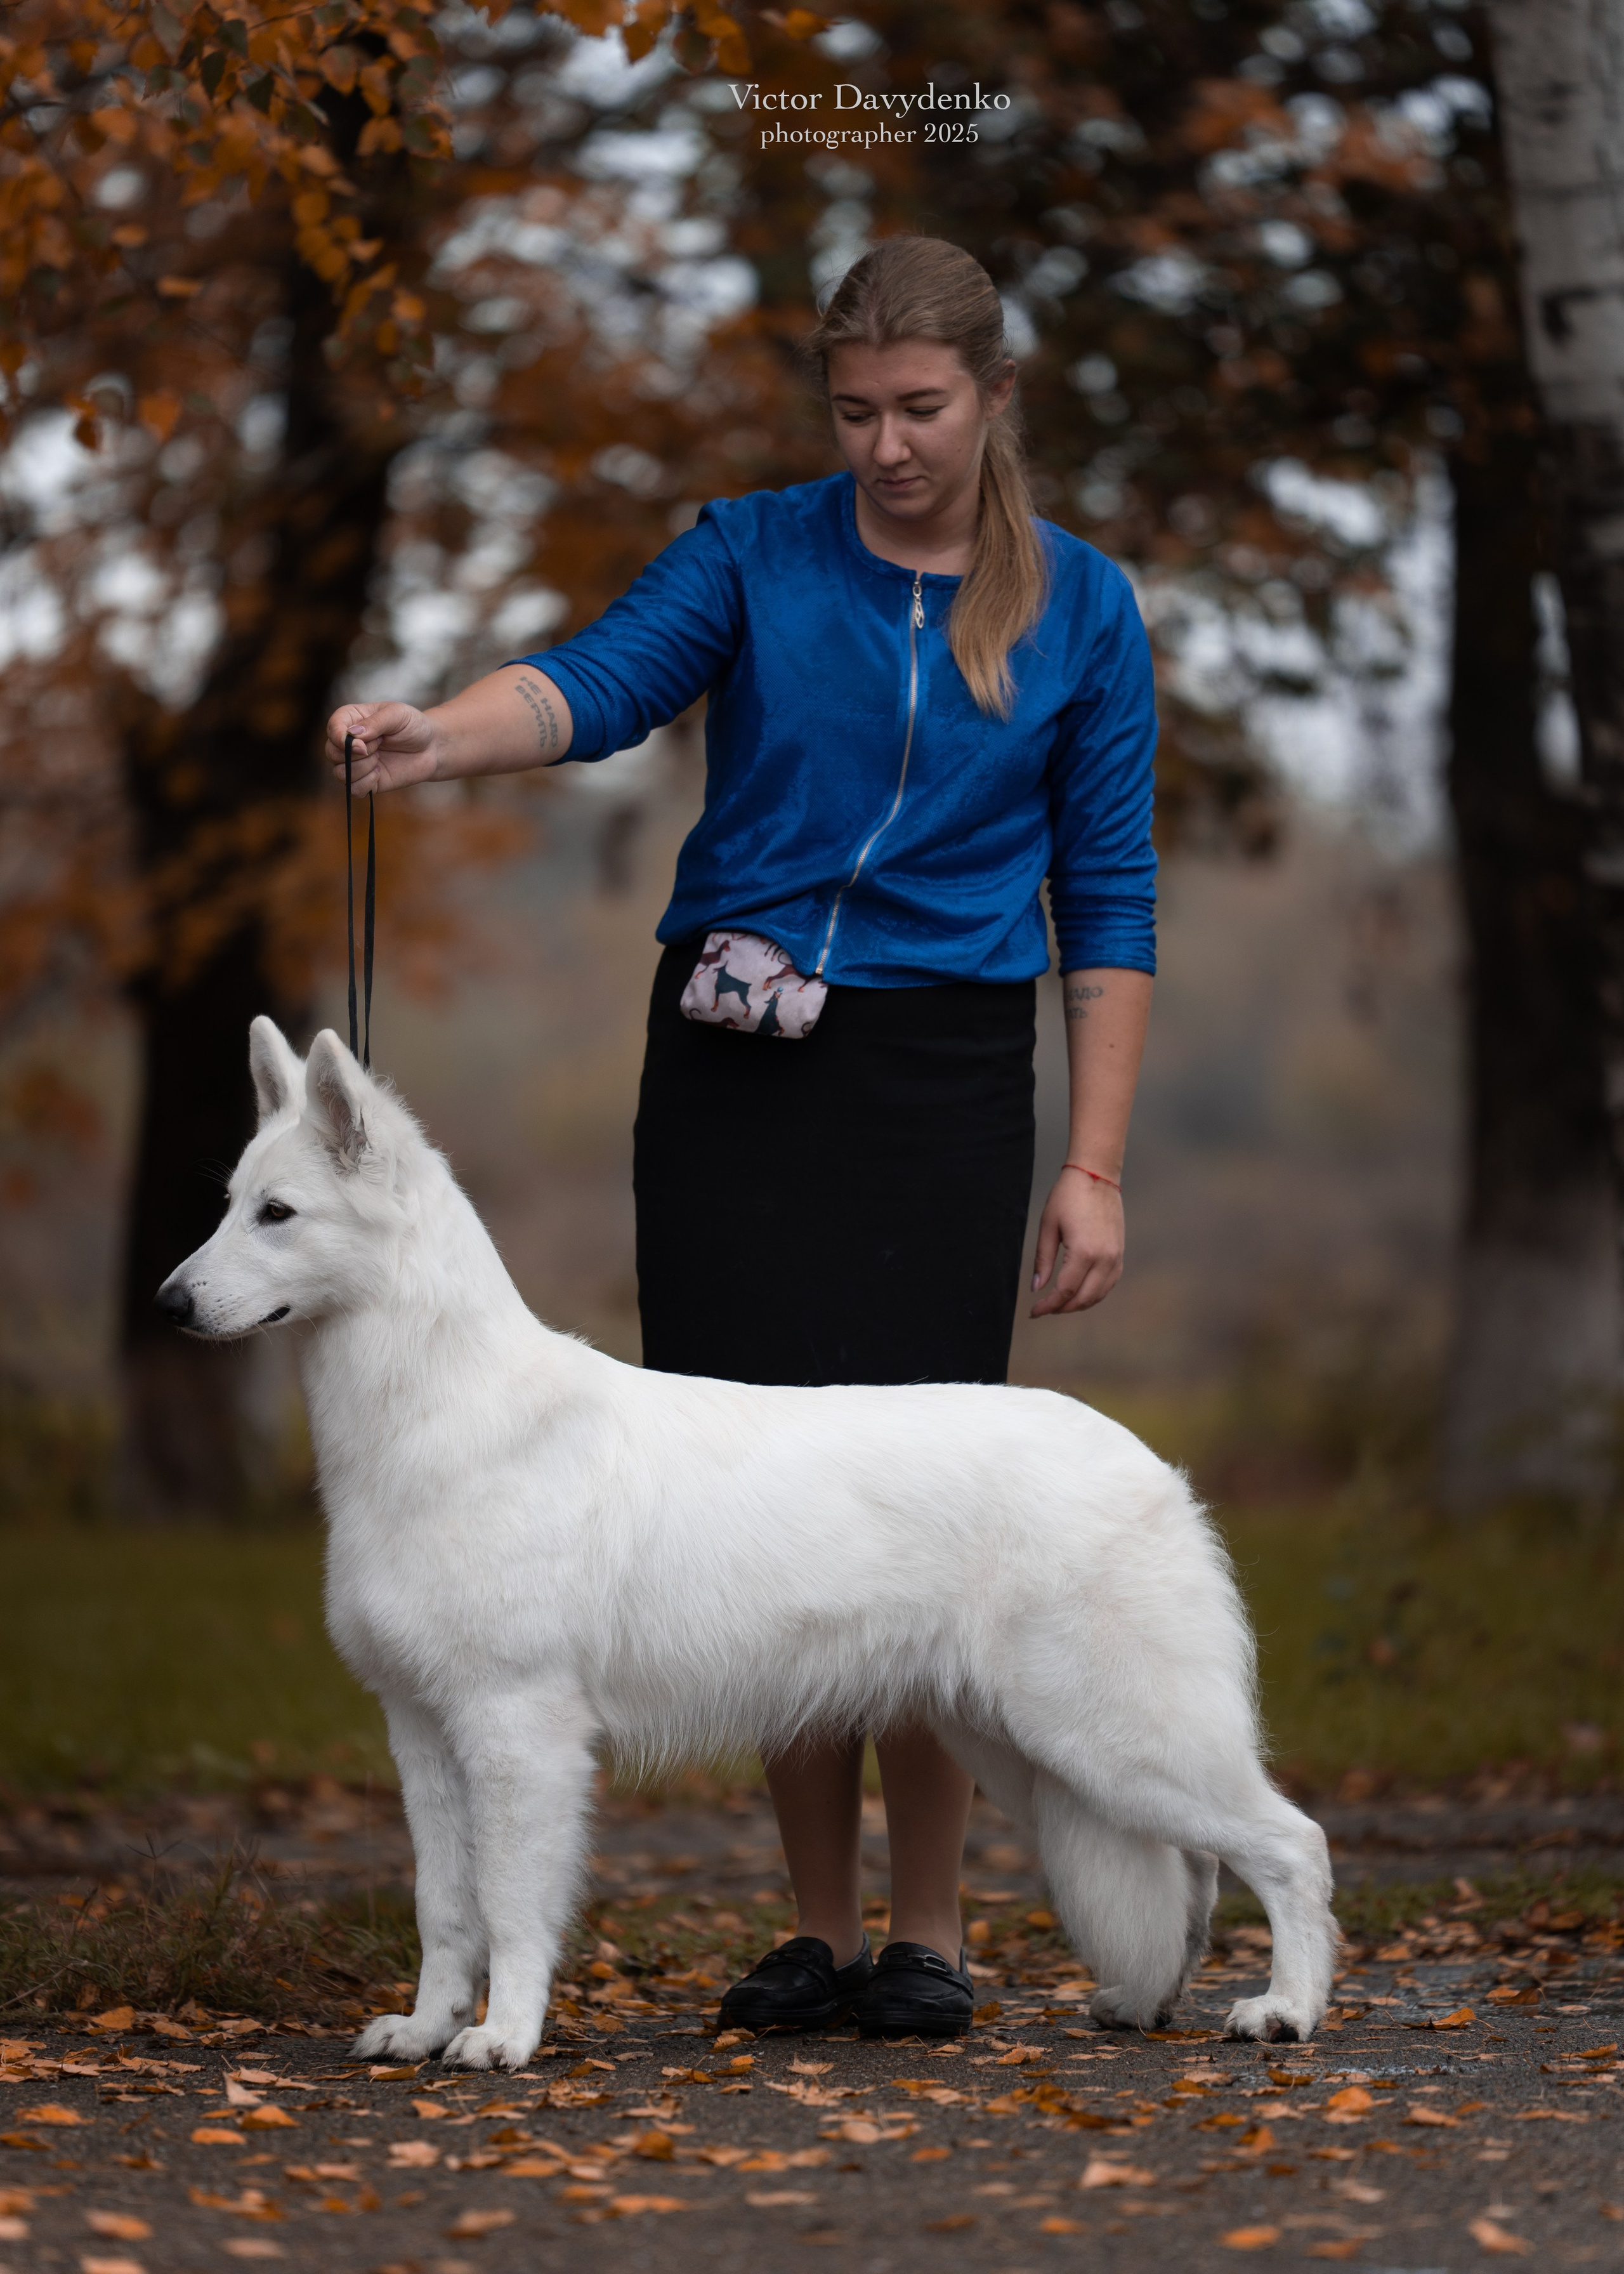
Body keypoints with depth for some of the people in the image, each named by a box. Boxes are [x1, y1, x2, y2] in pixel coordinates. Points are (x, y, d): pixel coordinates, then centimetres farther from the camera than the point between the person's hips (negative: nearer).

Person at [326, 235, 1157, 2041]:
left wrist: (1094, 1165, -3)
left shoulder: (1081, 608, 4)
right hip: (734, 1064, 1)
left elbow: (1109, 899, 4)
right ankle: (820, 1929, 11)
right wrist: (439, 733, -37)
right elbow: (601, 681, -15)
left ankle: (928, 1936, 4)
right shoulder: (756, 553, 3)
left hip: (941, 1077, -1)